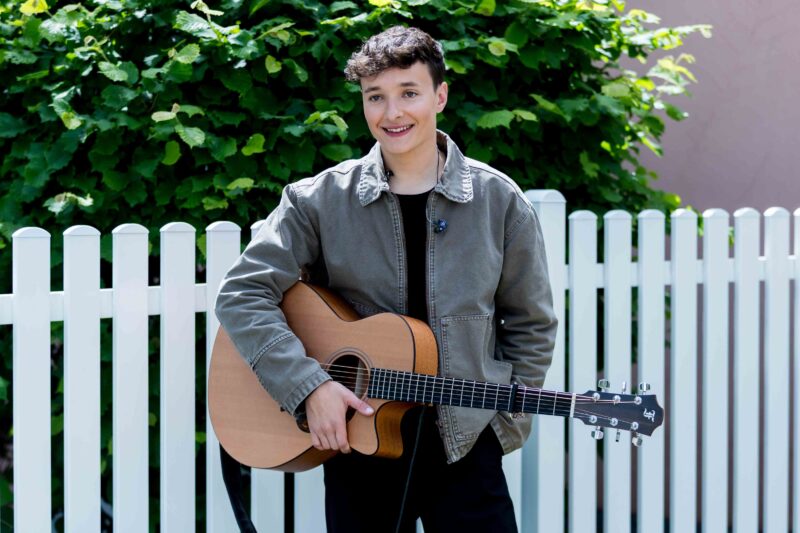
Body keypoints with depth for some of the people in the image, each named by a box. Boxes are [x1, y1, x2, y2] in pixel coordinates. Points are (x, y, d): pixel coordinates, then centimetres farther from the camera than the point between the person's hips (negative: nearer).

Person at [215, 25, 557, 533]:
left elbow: (530, 326, 6)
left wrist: (503, 423, -1)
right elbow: (242, 295, -8)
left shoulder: (499, 200, 0)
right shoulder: (320, 200, -3)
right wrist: (309, 386, -18)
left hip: (466, 443, 0)